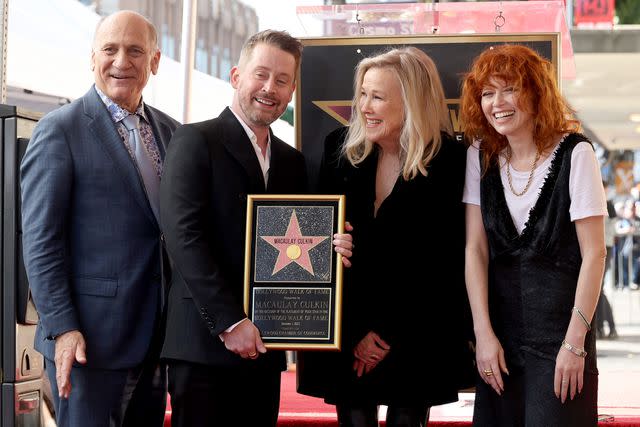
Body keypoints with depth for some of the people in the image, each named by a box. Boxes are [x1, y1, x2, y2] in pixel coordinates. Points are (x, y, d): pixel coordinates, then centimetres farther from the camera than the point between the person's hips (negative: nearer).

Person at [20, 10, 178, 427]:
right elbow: (40, 240, -10)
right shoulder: (59, 130, -6)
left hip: (155, 338, 6)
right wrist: (62, 328, -16)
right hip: (89, 337, -6)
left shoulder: (172, 132, 11)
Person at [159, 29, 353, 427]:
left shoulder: (292, 160, 16)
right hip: (205, 342, -6)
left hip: (262, 346, 6)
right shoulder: (196, 140, -3)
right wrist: (229, 322, -17)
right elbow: (185, 236, -12)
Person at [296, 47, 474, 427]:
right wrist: (355, 333, -5)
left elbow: (443, 262, -6)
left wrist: (388, 333, -7)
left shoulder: (449, 162, -8)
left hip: (415, 339, -2)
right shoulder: (342, 150, 0)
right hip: (346, 334, 2)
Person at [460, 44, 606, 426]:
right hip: (501, 320, 4)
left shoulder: (574, 154, -11)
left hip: (560, 320, -4)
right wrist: (484, 333, -7)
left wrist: (575, 341, -14)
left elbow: (594, 253, -11)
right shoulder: (481, 156, 2)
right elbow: (475, 248, 0)